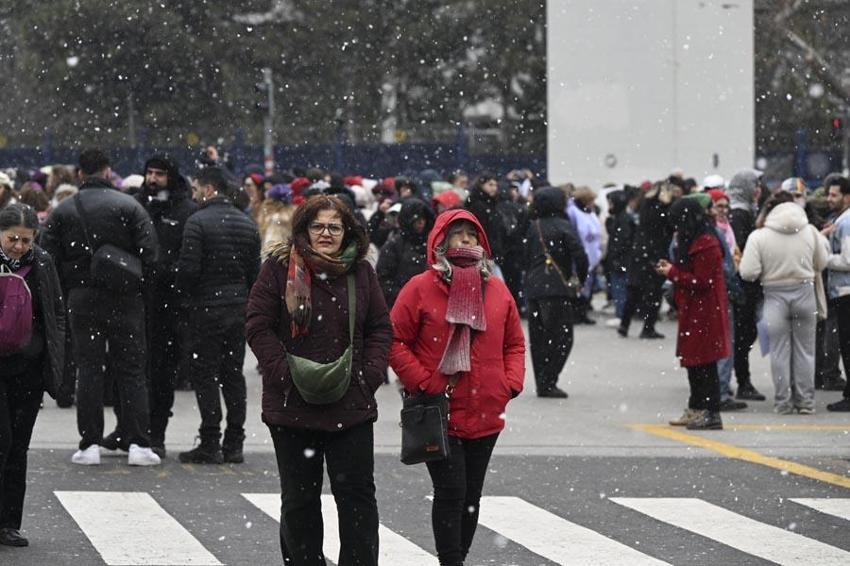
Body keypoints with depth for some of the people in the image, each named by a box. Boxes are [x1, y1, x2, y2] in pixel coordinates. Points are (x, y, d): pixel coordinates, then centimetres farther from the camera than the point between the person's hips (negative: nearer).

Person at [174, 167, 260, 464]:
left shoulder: (197, 222, -11)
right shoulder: (248, 224, 10)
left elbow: (188, 269, -15)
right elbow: (255, 272, 10)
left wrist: (184, 294, 3)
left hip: (207, 307, -6)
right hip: (239, 309, 6)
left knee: (205, 374, -2)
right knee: (233, 374, 11)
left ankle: (210, 443, -5)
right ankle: (234, 443, 11)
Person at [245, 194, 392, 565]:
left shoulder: (361, 272, 7)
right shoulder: (279, 267, -2)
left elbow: (380, 328, 9)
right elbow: (259, 326, -5)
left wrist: (369, 375, -5)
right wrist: (287, 375, -13)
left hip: (351, 406, 1)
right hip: (292, 405, -1)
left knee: (357, 492, -2)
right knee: (299, 499, 9)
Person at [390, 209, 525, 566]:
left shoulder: (497, 290, 9)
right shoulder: (420, 288, -5)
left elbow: (514, 343, 17)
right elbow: (396, 342, -6)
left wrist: (511, 383, 1)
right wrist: (425, 383, -13)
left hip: (486, 415, 5)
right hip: (439, 414, -5)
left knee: (471, 496, 12)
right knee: (451, 494, -9)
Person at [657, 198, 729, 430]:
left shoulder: (705, 244, -18)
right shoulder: (696, 240, 16)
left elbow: (700, 281, -20)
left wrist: (672, 273, -12)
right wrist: (672, 268, 8)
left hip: (704, 313, -11)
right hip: (694, 311, 11)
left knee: (704, 364, -8)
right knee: (693, 361, 15)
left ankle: (711, 414, -6)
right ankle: (696, 410, 24)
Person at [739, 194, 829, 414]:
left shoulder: (758, 236, -9)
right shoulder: (810, 231, -3)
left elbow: (748, 273, -13)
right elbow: (821, 263, 7)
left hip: (775, 296, -2)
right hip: (804, 293, 2)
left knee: (779, 351, 7)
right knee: (804, 349, 10)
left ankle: (783, 401, 9)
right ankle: (806, 400, 12)